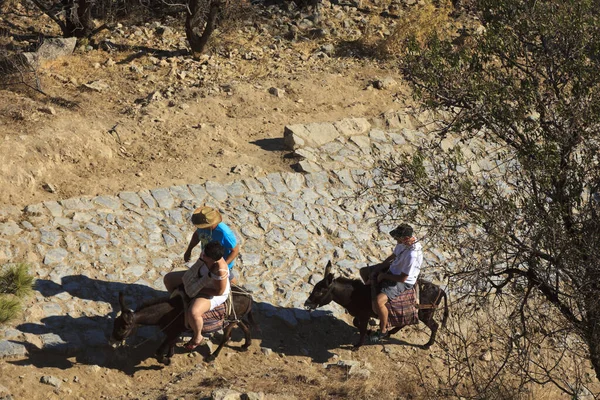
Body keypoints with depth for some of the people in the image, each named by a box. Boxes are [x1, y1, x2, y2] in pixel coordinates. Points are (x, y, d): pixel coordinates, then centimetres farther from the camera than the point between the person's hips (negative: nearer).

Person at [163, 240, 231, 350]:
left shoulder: (220, 270, -41)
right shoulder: (206, 252, -20)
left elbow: (219, 291, -29)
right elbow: (197, 267, 1)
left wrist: (197, 289, -22)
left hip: (213, 293, -9)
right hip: (199, 279, 9)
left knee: (193, 313, -32)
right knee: (168, 279, 10)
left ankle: (197, 337, 1)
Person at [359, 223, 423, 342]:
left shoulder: (412, 254, -37)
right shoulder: (403, 241, -10)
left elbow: (402, 278, -29)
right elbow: (393, 256, 6)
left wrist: (383, 275, -15)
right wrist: (376, 271, -1)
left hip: (403, 282, -9)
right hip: (393, 268, 9)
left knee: (378, 302, -27)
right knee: (364, 271, 16)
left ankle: (383, 330, -1)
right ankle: (372, 292, 37)